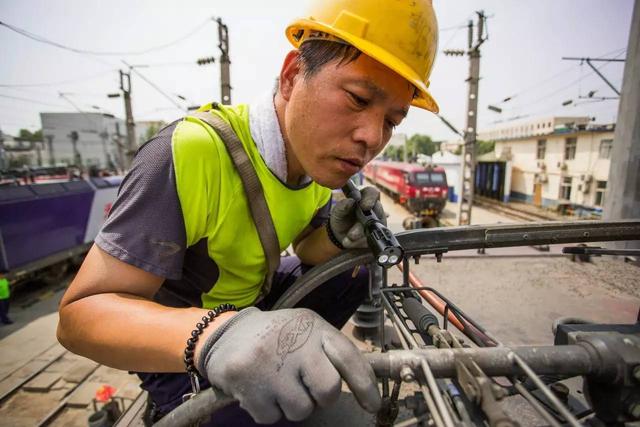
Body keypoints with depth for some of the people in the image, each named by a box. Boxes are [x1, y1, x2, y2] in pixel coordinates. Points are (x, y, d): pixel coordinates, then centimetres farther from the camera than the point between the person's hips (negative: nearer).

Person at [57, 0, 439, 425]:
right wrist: (214, 333, -49)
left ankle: (284, 364, 9)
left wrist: (338, 236, -22)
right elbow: (80, 313, -29)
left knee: (359, 271, -1)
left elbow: (305, 251, 2)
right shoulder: (189, 151, -32)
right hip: (181, 352, -5)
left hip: (252, 302, 6)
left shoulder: (321, 155, -10)